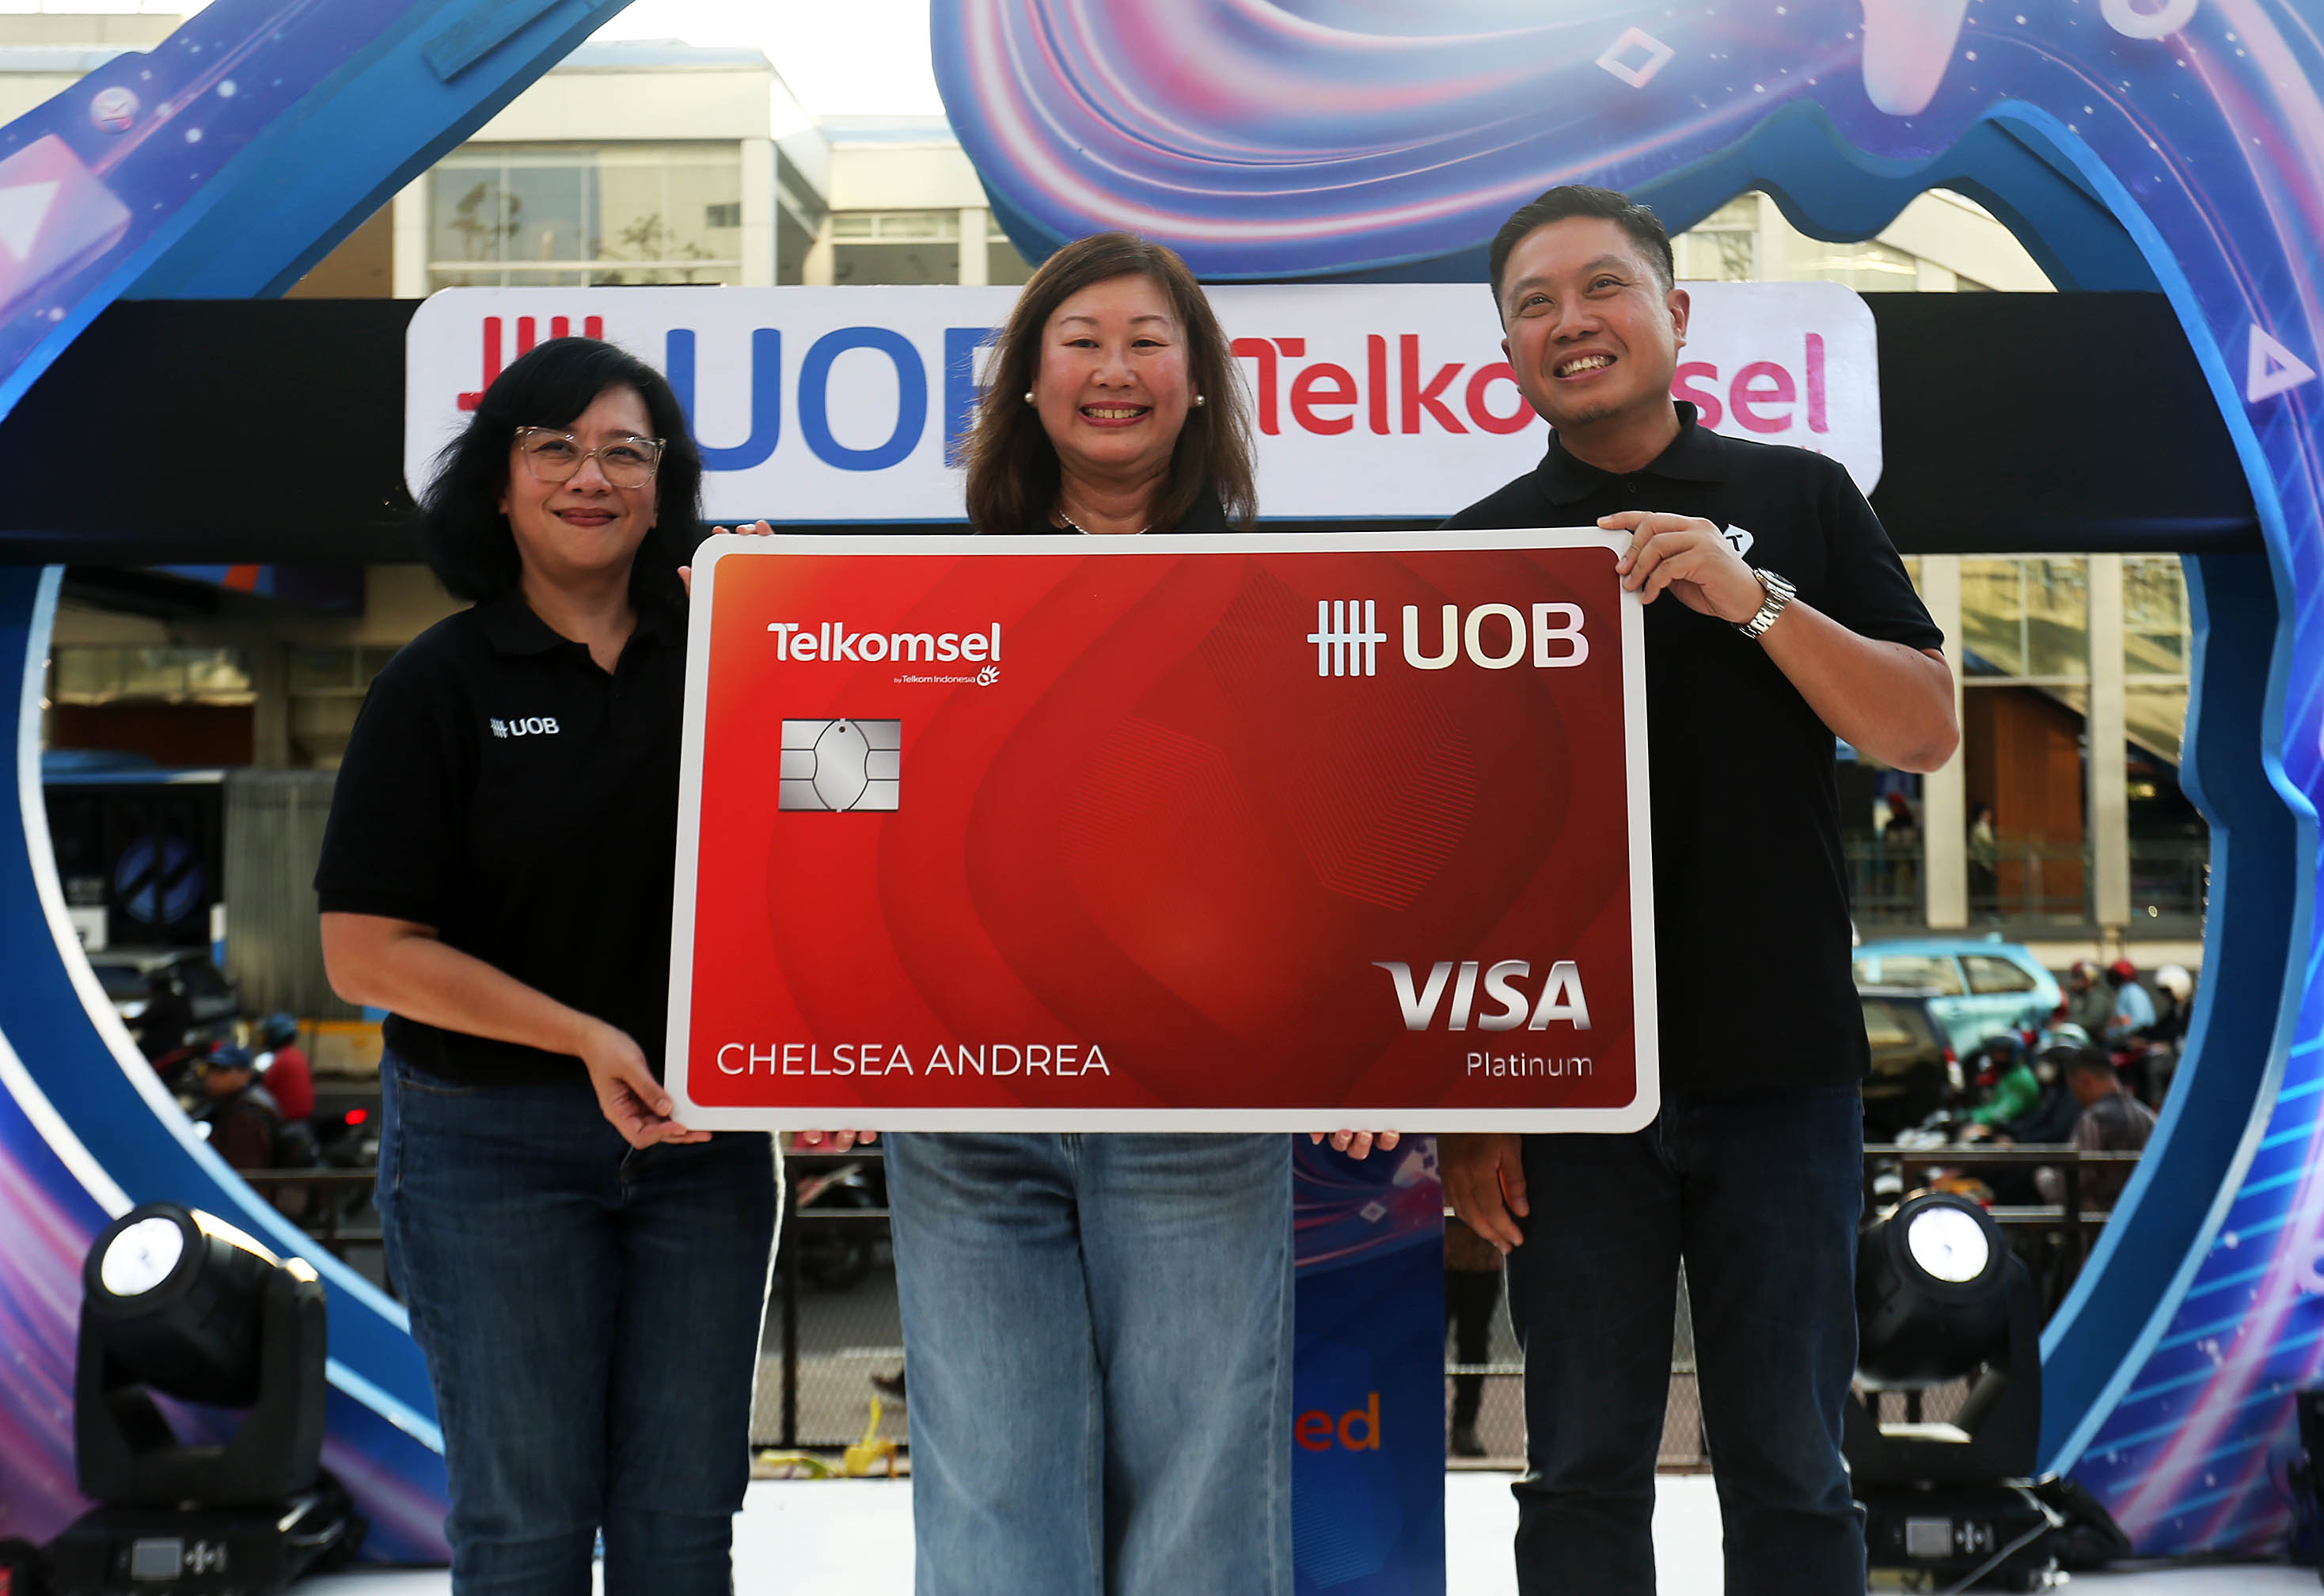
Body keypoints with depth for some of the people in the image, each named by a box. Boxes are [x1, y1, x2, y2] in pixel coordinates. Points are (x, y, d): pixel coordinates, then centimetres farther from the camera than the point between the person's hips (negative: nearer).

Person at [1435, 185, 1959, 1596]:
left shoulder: (1801, 499, 5)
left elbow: (1927, 731, -1)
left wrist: (1754, 600, -16)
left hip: (1781, 1068, 0)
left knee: (1790, 1471, 9)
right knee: (1585, 1473, 9)